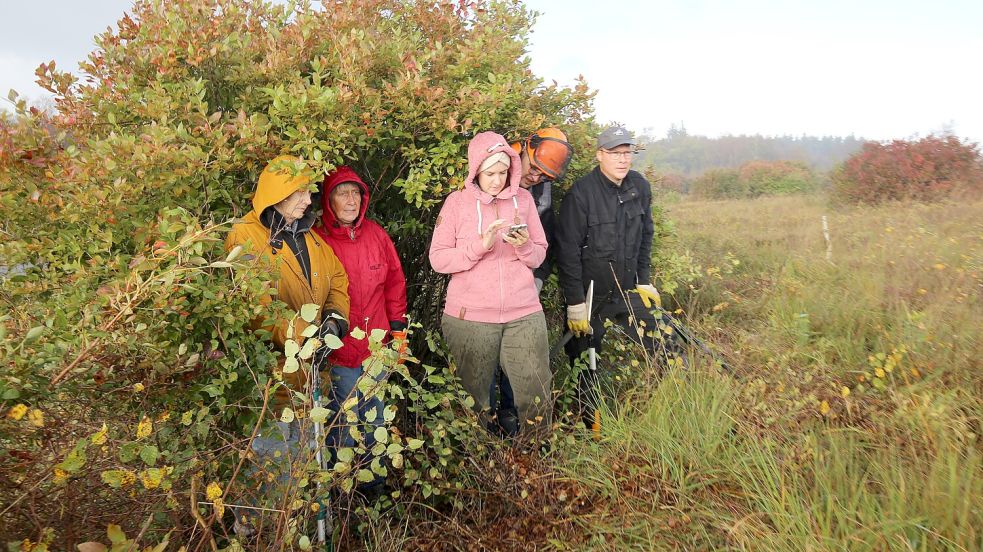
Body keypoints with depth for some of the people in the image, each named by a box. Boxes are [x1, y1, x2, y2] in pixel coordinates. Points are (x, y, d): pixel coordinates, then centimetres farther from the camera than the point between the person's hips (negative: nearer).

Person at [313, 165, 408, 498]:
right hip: (339, 351, -4)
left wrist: (398, 329, 6)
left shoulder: (375, 234, 4)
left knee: (373, 418, 19)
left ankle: (373, 480, 38)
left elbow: (394, 281, 9)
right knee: (344, 422, 6)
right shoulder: (317, 240, -9)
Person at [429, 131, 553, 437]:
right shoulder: (457, 202, 0)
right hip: (470, 317, -1)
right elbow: (438, 259, -4)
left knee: (537, 400, 2)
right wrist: (480, 245, -17)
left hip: (524, 314, 2)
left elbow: (539, 256, 10)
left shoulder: (523, 198, 7)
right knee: (474, 400, 10)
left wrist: (524, 245, -12)